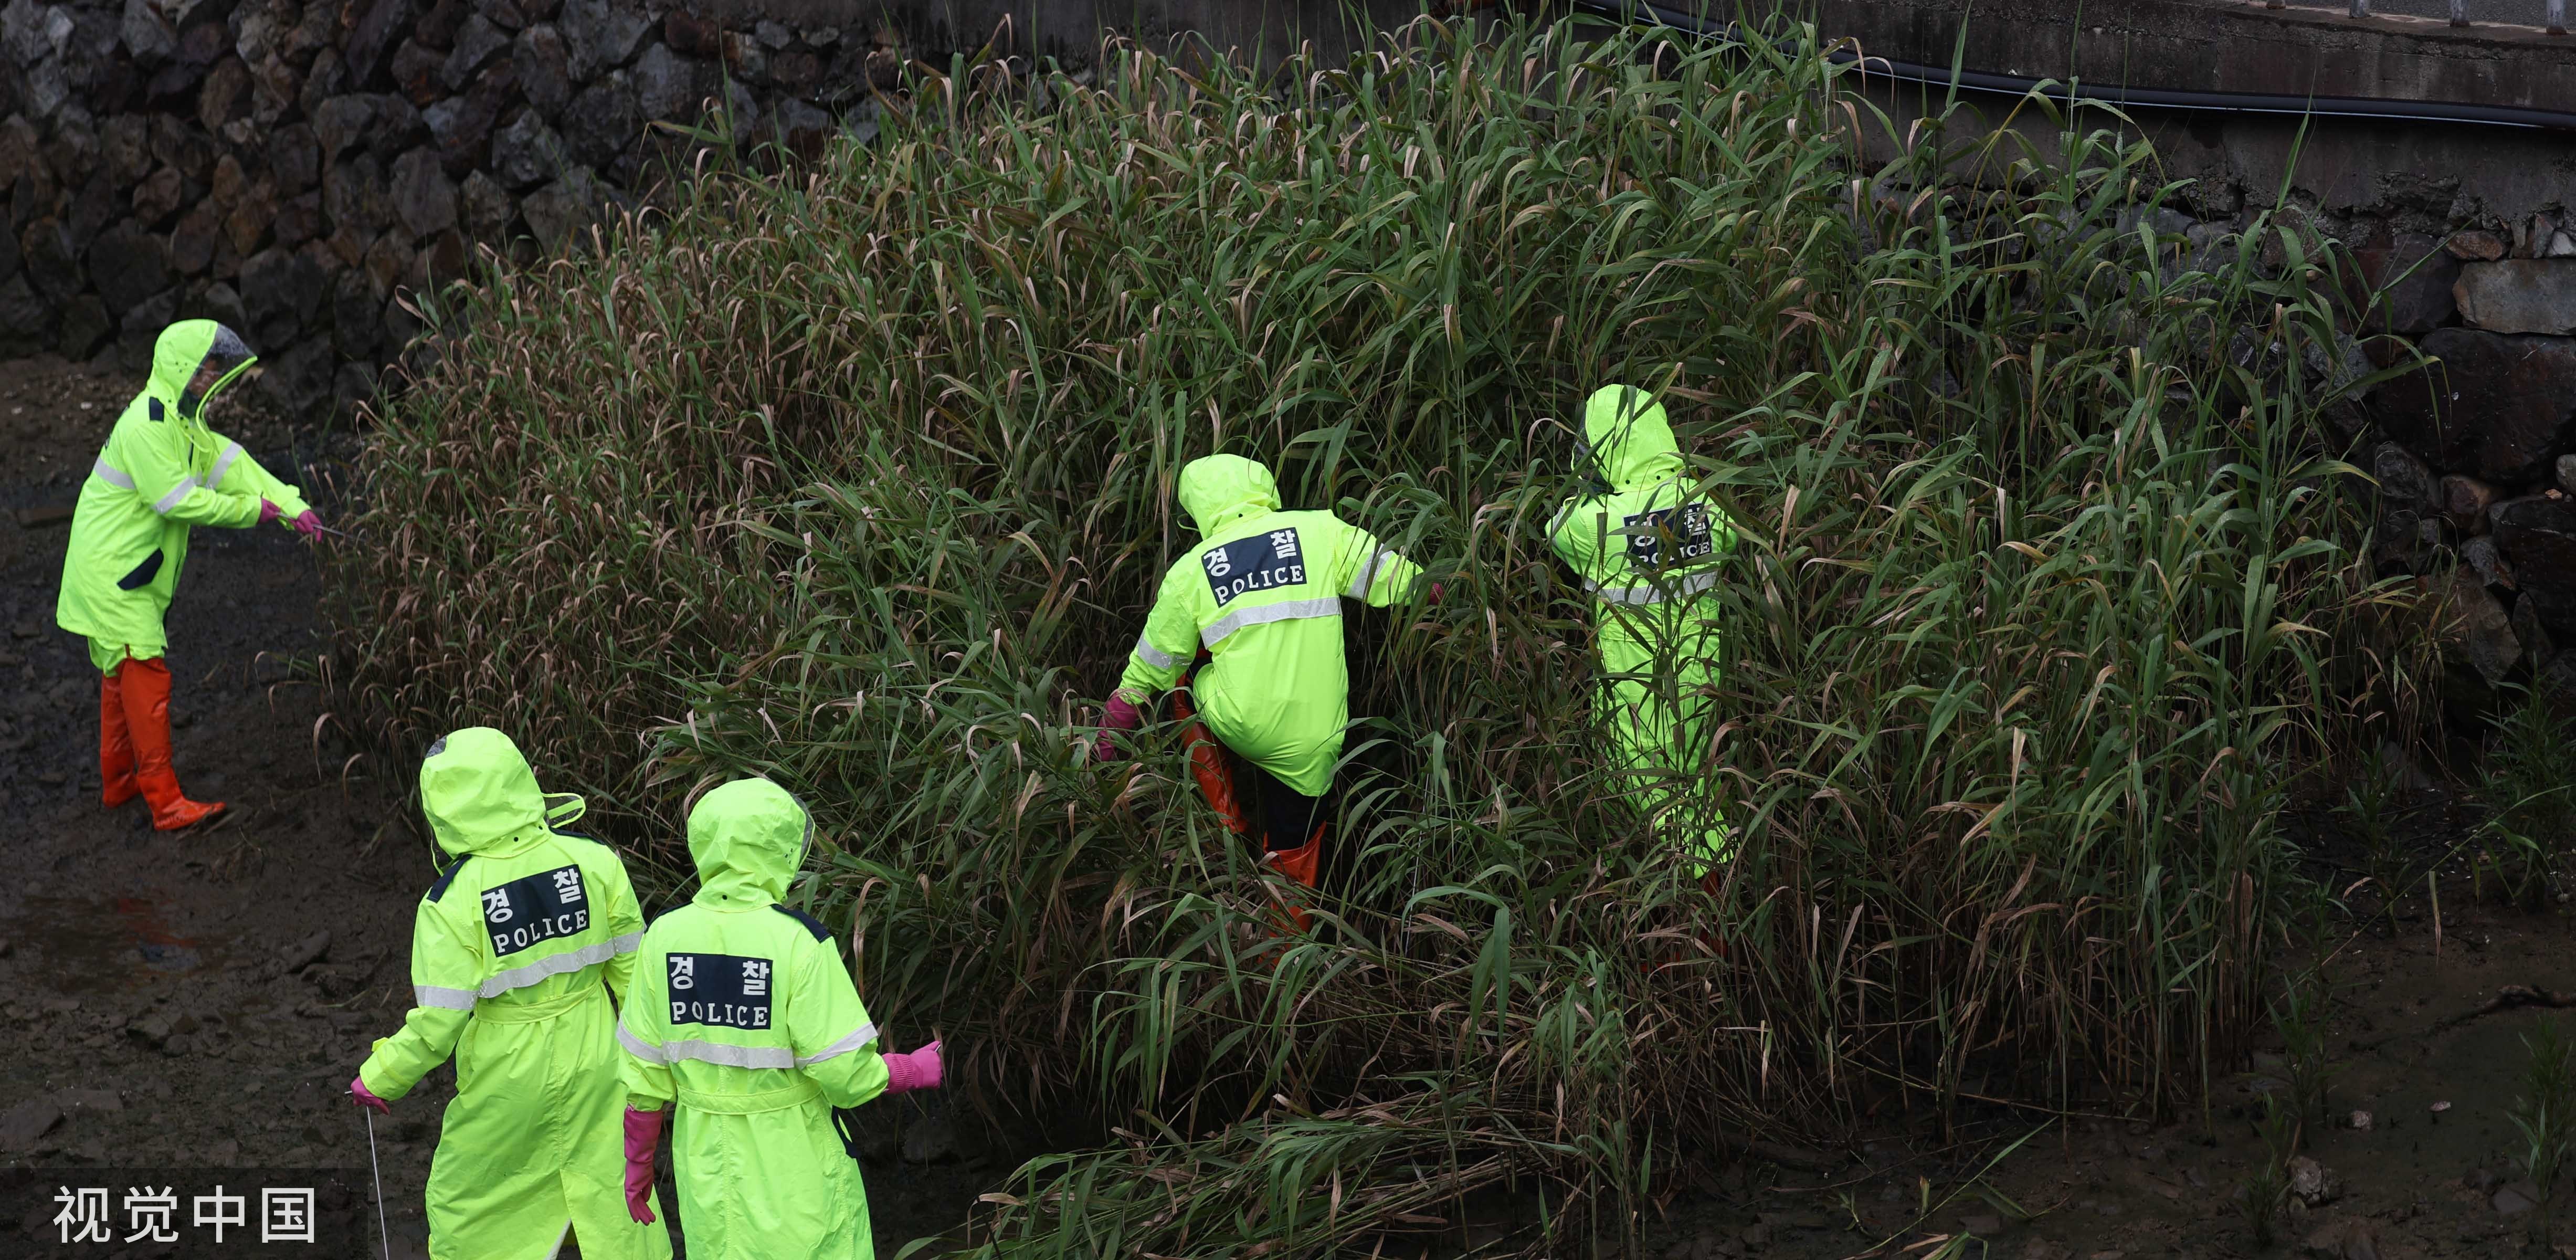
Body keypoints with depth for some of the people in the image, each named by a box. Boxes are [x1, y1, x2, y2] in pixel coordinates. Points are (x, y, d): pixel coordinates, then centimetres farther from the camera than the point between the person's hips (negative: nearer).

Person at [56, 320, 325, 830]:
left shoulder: (182, 419, 11)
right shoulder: (146, 426, -23)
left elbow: (231, 463, 6)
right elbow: (179, 499, -25)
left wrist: (293, 508, -5)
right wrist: (251, 510, -15)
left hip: (132, 571, 10)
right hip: (112, 572, -10)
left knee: (122, 674, 19)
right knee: (146, 673, -9)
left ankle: (117, 781, 32)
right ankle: (166, 803, -8)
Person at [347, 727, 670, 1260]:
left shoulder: (452, 903, -20)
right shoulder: (593, 860, -12)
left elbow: (437, 1024, -17)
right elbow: (631, 966, -2)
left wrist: (379, 1079, 0)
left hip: (507, 1084, -3)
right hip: (594, 1068, 3)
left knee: (463, 1205, 18)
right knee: (613, 1195, 16)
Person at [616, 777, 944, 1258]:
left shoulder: (665, 936, -5)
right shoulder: (798, 941, -17)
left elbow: (645, 1073, 1)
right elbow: (845, 1073, -17)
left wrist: (638, 1162, 14)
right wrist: (916, 1071, 2)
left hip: (707, 1165, 4)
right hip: (794, 1162, -4)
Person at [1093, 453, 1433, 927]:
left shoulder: (1189, 571, 4)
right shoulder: (1322, 531, 0)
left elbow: (1144, 677, 10)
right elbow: (1410, 587, -3)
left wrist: (1105, 751, 20)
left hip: (1236, 726, 0)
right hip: (1310, 745, 1)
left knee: (1182, 683, 31)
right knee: (1293, 857, 21)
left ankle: (1230, 816, 27)